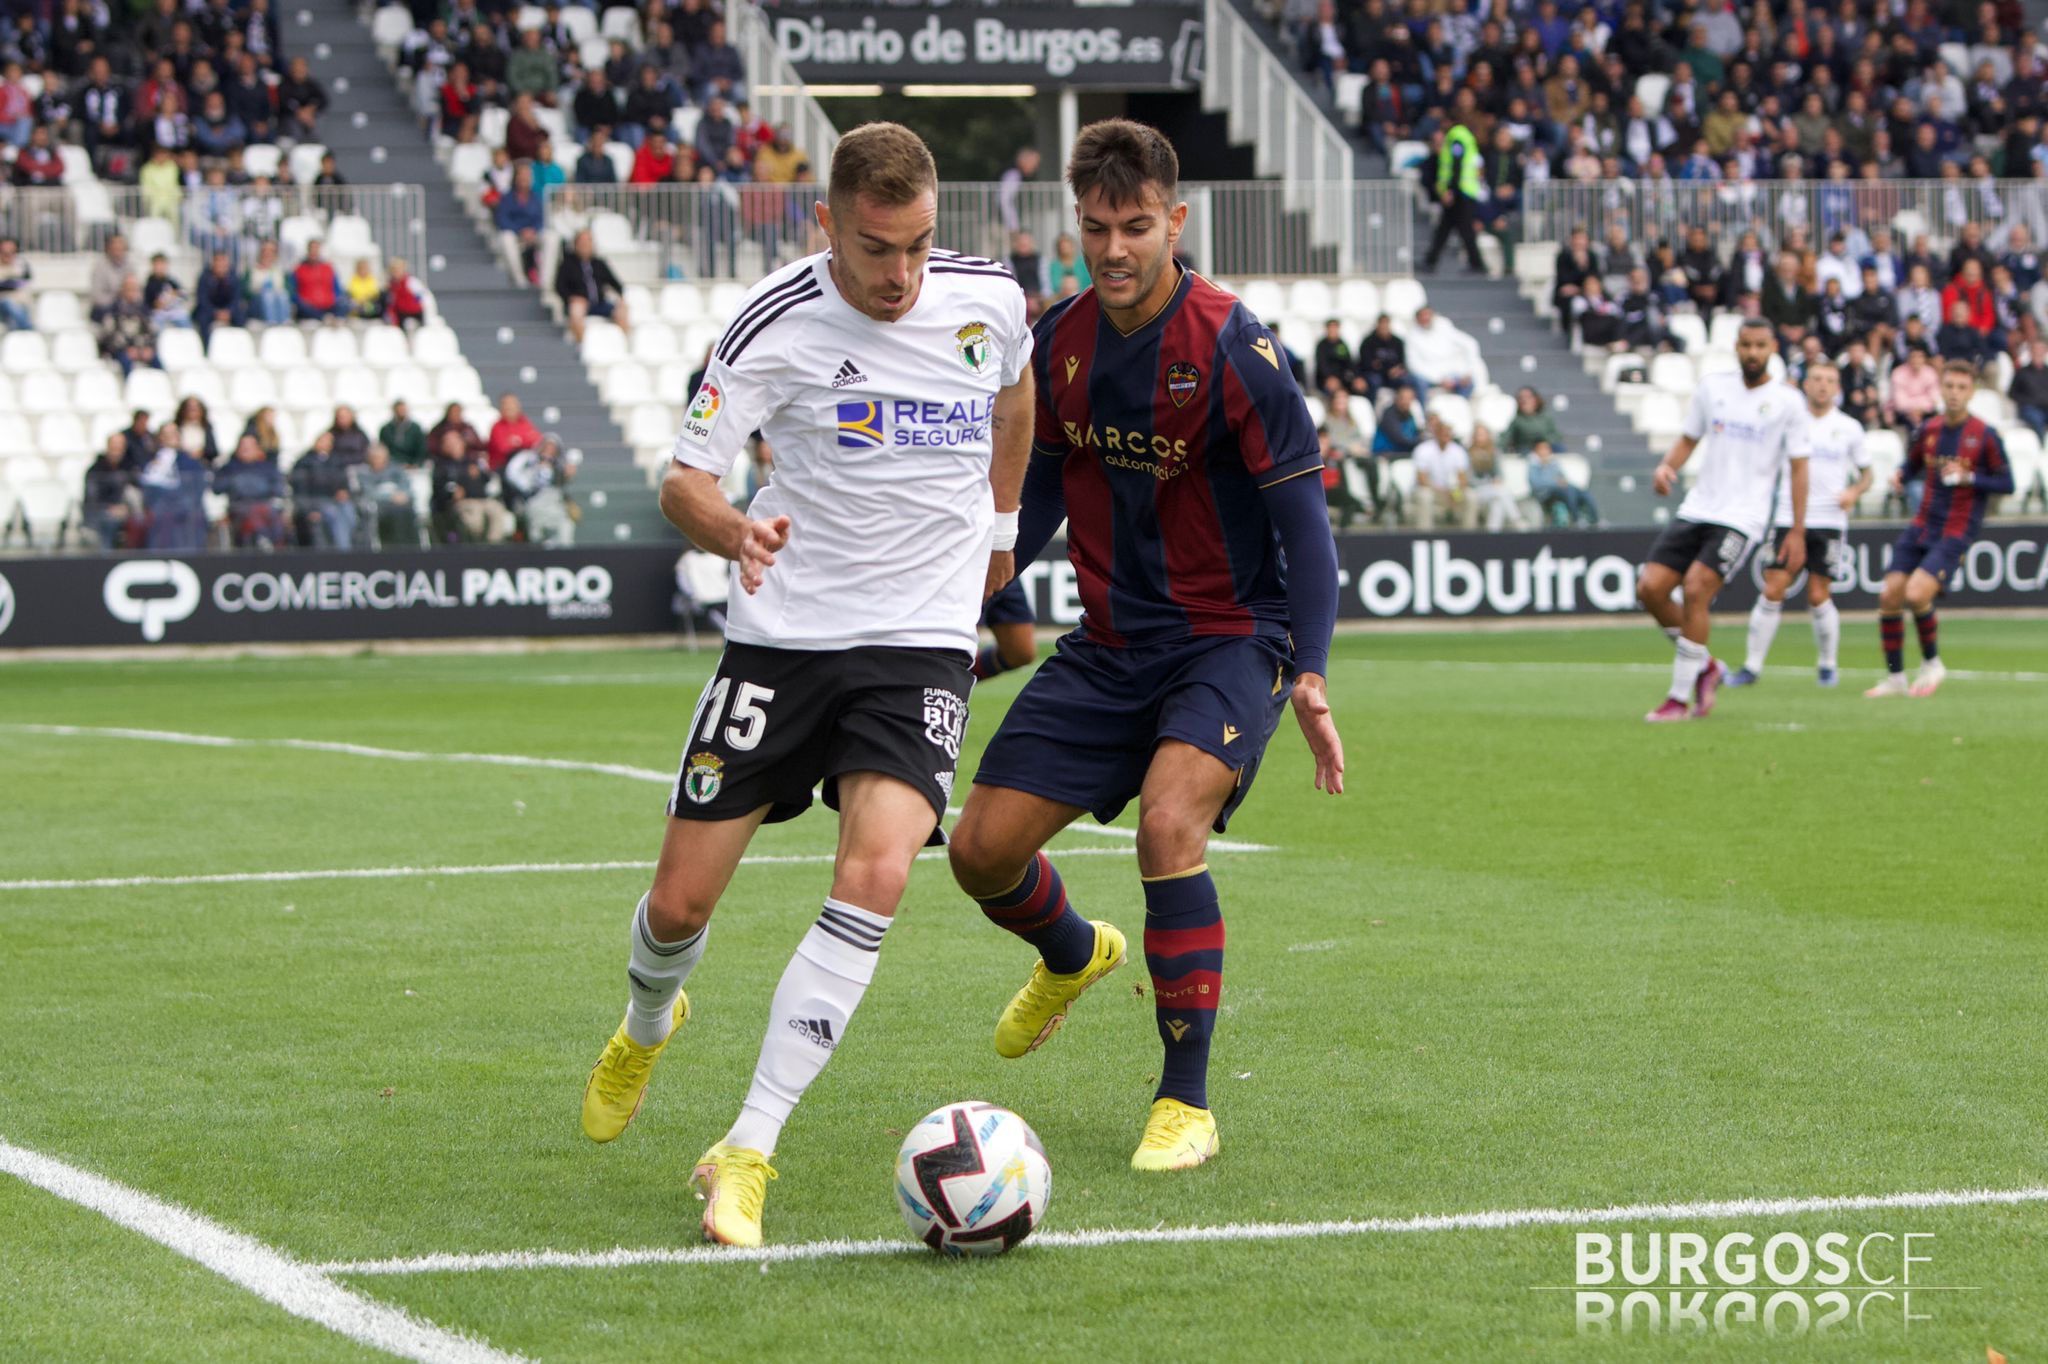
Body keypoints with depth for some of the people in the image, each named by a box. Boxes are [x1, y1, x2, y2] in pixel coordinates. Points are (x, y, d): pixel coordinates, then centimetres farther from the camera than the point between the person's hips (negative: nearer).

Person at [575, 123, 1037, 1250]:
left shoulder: (988, 299, -3)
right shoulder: (775, 324, -13)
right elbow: (682, 481, -12)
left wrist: (1000, 519, 26)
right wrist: (735, 533, -33)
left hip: (922, 640, 1)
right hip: (780, 635, -1)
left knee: (875, 876, -22)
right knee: (681, 902, 3)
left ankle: (746, 1152, -17)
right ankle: (646, 1030, 42)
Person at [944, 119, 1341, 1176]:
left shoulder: (1234, 353, -18)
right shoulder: (1059, 343, 0)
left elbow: (1303, 521, -15)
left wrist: (1309, 672, -24)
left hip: (1229, 638, -6)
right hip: (1108, 643, 6)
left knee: (1169, 822, -30)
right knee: (982, 849, 2)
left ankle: (1186, 1102, -16)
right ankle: (1073, 955, 40)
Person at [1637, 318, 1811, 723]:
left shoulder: (1787, 401, -2)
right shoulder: (1712, 386, 8)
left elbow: (1798, 467, 1)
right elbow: (1689, 439, 17)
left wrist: (1797, 531, -3)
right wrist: (1666, 466, -5)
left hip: (1742, 518, -5)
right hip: (1696, 508, 5)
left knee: (1696, 588, -21)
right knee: (1650, 587, -7)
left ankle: (1681, 697, -11)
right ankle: (1704, 667, 15)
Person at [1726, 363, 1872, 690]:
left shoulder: (1849, 428, 5)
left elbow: (1866, 473, 14)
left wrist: (1854, 492, -7)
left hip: (1828, 523, -1)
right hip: (1789, 518, 1)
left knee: (1818, 596, -5)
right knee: (1773, 590, -7)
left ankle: (1829, 665, 13)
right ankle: (1752, 666, 0)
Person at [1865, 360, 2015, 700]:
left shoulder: (1985, 435, -7)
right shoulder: (1929, 429, 7)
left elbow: (2007, 483, -6)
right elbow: (1913, 463, 23)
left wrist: (1968, 478, -21)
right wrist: (1901, 477, -1)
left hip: (1956, 533, -5)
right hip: (1921, 527, 5)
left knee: (1916, 593, -22)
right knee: (1889, 596, -5)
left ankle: (1932, 663, 3)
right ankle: (1895, 678, 9)